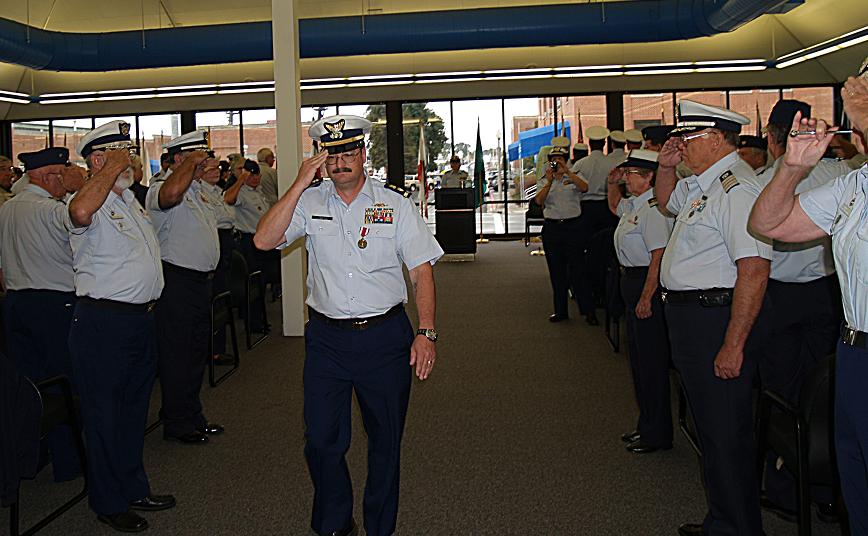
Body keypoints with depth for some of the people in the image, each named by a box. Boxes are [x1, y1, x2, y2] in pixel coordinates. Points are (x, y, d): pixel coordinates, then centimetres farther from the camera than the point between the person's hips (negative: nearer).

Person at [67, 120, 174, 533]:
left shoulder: (129, 198, 15)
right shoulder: (91, 202, -14)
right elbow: (81, 212, -40)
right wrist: (111, 170, -25)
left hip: (140, 317, 9)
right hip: (103, 322, -9)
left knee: (134, 408, 18)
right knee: (104, 412, 3)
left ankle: (134, 488, 33)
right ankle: (108, 503, 16)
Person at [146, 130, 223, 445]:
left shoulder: (199, 190, 17)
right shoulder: (161, 188, -13)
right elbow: (171, 193, -38)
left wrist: (212, 177, 18)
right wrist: (192, 162, -24)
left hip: (201, 280, 10)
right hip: (177, 280, -10)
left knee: (197, 353, 17)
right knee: (177, 354, -2)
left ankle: (193, 417, 29)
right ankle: (177, 425, 10)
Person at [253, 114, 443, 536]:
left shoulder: (395, 203, 1)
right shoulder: (309, 202, 3)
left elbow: (422, 271, 0)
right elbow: (264, 240, -11)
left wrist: (426, 333, -8)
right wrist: (300, 184, -14)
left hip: (385, 337, 0)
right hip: (326, 338, 1)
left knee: (386, 440, 11)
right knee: (321, 440, 5)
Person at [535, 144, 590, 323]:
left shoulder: (574, 178, 6)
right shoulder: (543, 182, 10)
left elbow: (584, 188, -17)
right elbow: (539, 201, -9)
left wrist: (567, 171, -25)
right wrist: (549, 181, -20)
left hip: (572, 226, -2)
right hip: (551, 228, 2)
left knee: (576, 268, -5)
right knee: (556, 271, 7)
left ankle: (588, 309, 3)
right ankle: (560, 311, 15)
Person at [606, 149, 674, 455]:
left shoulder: (653, 208, -19)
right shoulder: (634, 204, 11)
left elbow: (658, 256, -25)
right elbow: (614, 206, 36)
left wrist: (646, 297, -25)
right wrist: (613, 183, 18)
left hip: (647, 283, -11)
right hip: (631, 279, 11)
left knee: (652, 358, -1)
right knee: (639, 357, 18)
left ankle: (658, 434, 11)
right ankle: (646, 426, 31)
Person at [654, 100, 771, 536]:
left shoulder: (736, 188, -20)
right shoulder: (701, 183, 12)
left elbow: (754, 271, -27)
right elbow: (667, 204, 35)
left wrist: (733, 345, -27)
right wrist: (665, 168, 15)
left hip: (717, 320, -11)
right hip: (689, 316, 11)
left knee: (726, 434, 0)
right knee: (710, 428, 20)